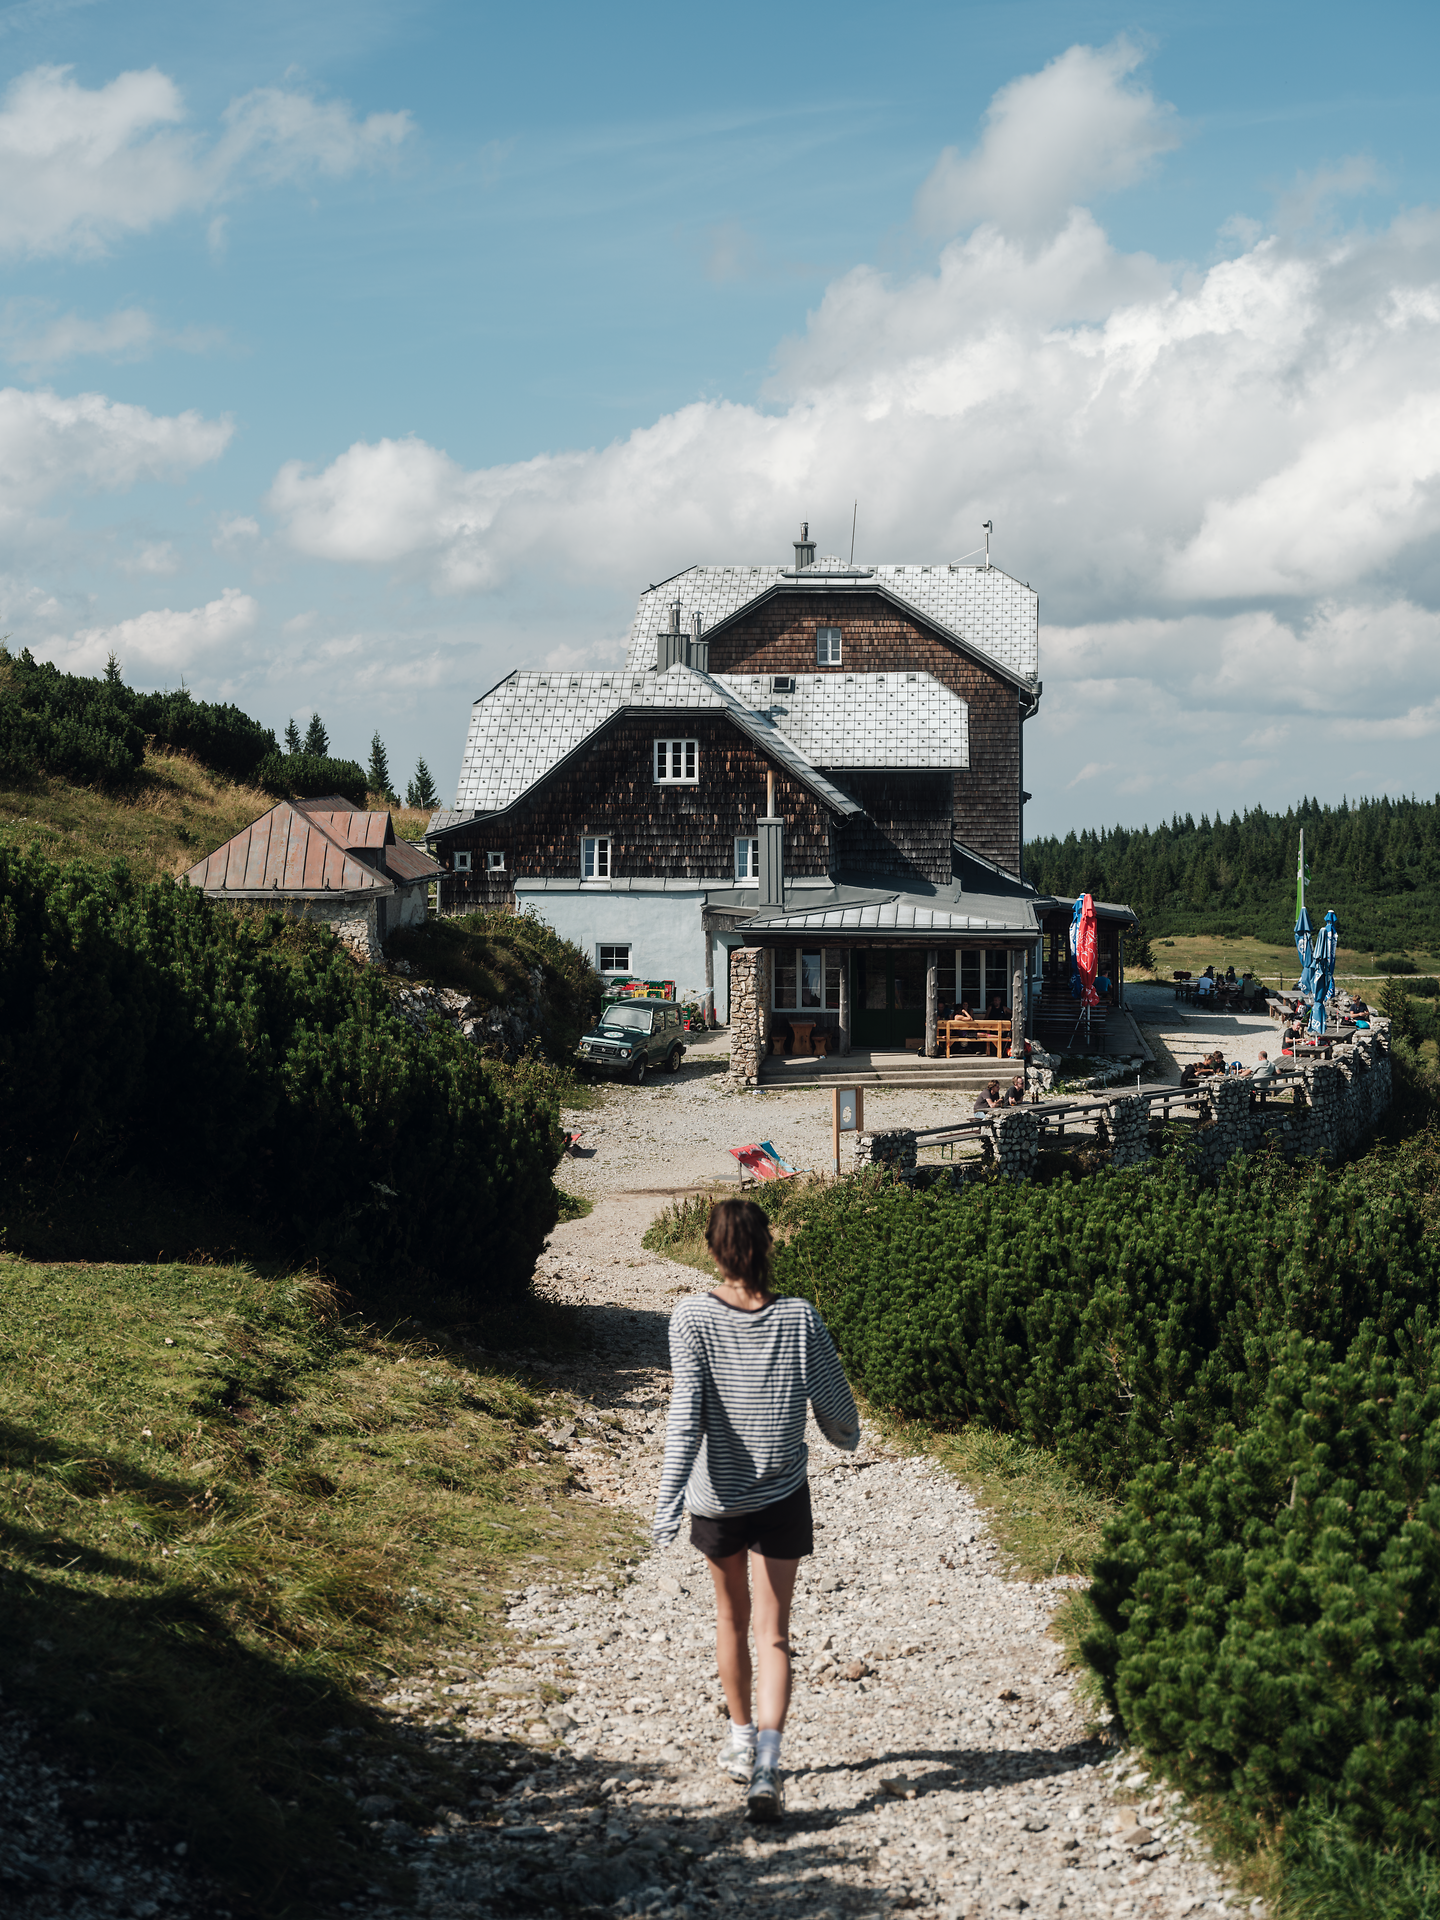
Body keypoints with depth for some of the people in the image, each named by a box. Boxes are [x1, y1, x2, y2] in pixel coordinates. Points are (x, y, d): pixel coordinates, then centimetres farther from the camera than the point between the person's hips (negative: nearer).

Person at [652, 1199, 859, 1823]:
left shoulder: (692, 1318, -13)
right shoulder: (800, 1319, -9)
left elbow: (685, 1414, -19)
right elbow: (835, 1409, 0)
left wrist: (667, 1502, -19)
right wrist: (849, 1437, 23)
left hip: (716, 1493, 1)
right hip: (782, 1494, 0)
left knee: (732, 1617, 22)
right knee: (773, 1633, 1)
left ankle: (741, 1737, 39)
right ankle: (766, 1763, -16)